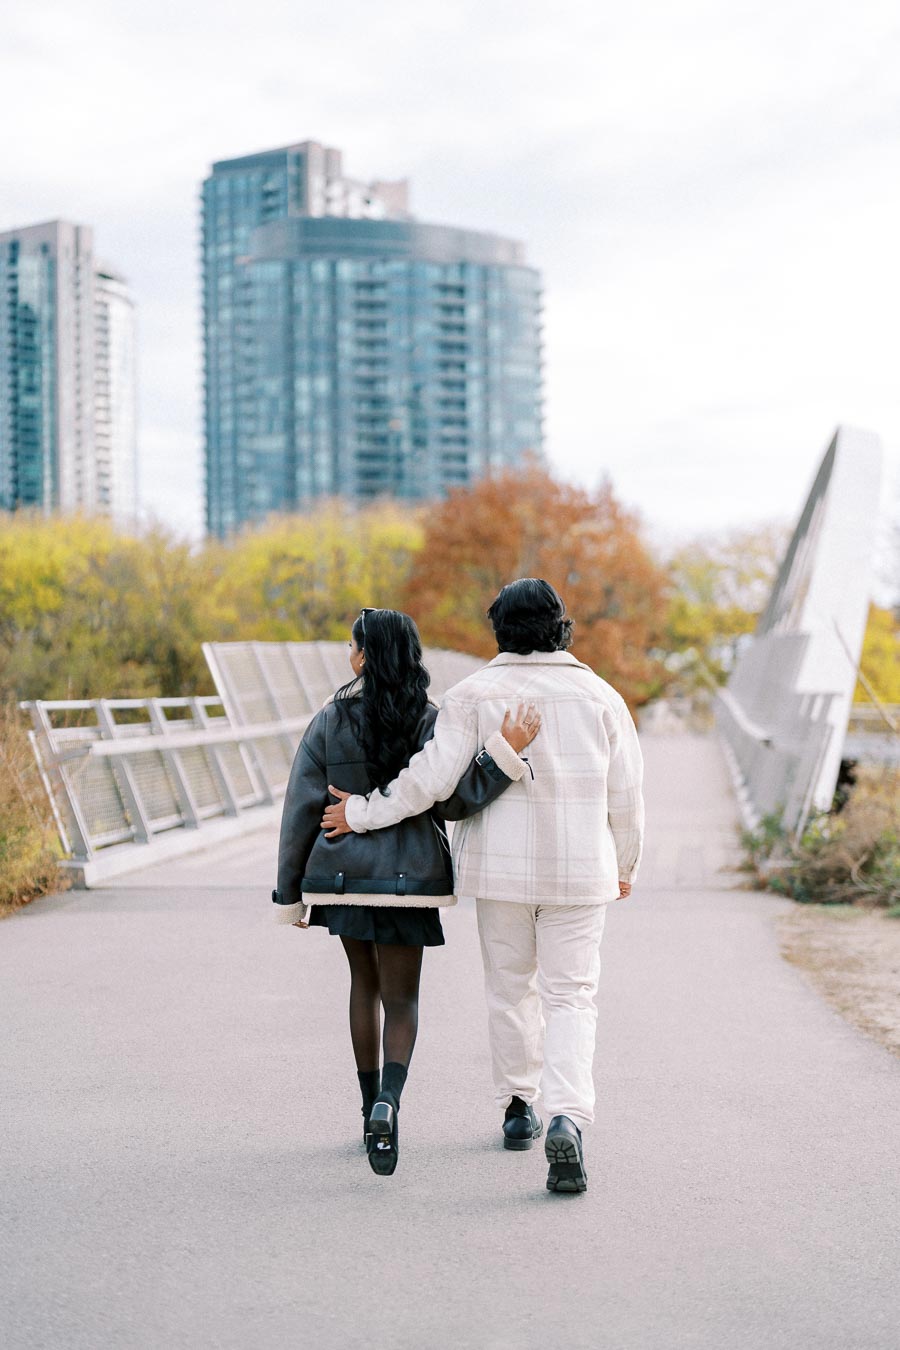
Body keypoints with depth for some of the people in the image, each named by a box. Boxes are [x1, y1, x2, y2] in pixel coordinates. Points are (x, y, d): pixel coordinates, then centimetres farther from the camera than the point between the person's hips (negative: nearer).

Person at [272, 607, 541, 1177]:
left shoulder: (330, 722, -3)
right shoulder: (430, 722, -6)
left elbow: (301, 811, -2)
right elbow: (457, 799, -15)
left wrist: (291, 894, 5)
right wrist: (505, 750, -15)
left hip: (343, 874, 2)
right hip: (408, 879, -1)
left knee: (365, 983, 21)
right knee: (401, 998, 4)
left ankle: (372, 1107, 24)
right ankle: (387, 1103, -23)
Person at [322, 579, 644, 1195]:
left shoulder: (474, 694, -5)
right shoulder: (600, 697, 0)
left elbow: (431, 778, -13)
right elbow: (626, 794, 3)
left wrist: (363, 812, 0)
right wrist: (625, 865, 18)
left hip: (501, 866, 0)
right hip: (580, 870, 0)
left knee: (511, 985, 18)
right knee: (570, 995, 2)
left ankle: (519, 1107, 29)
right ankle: (567, 1118, -19)